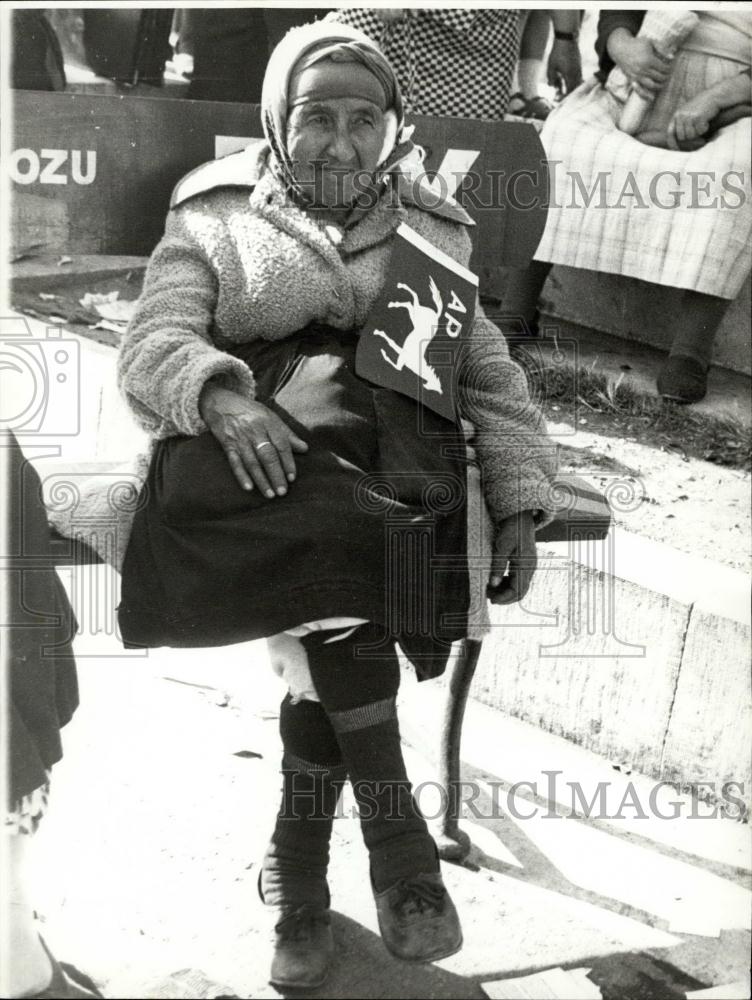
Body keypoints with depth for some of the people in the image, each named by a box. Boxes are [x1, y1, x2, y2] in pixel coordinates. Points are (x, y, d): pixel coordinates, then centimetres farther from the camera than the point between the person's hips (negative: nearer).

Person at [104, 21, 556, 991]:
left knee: (333, 612, -26)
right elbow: (150, 349, 0)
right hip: (246, 456, -1)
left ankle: (297, 862, -6)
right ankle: (392, 830, -25)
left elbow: (491, 378, 17)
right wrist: (223, 399, -23)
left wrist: (518, 506, 3)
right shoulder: (215, 220, 13)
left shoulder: (431, 234, 20)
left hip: (393, 466, 2)